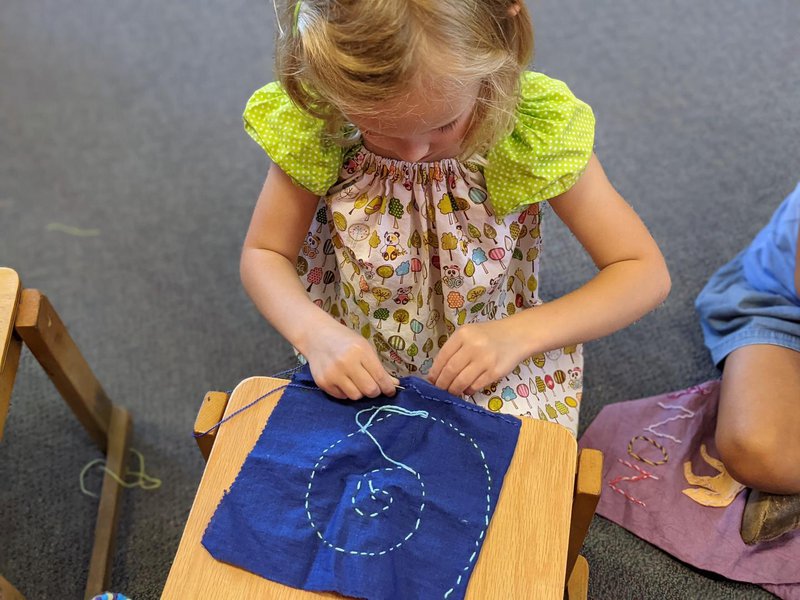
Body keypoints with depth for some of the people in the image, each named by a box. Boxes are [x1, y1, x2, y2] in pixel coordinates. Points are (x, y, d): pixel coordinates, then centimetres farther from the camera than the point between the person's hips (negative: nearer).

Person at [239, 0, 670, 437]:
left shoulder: (531, 126, -23)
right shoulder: (317, 124, -21)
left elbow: (647, 273, -17)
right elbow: (262, 254, -8)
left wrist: (517, 334, -31)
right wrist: (314, 331, -29)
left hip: (494, 363, -1)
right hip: (357, 371, 2)